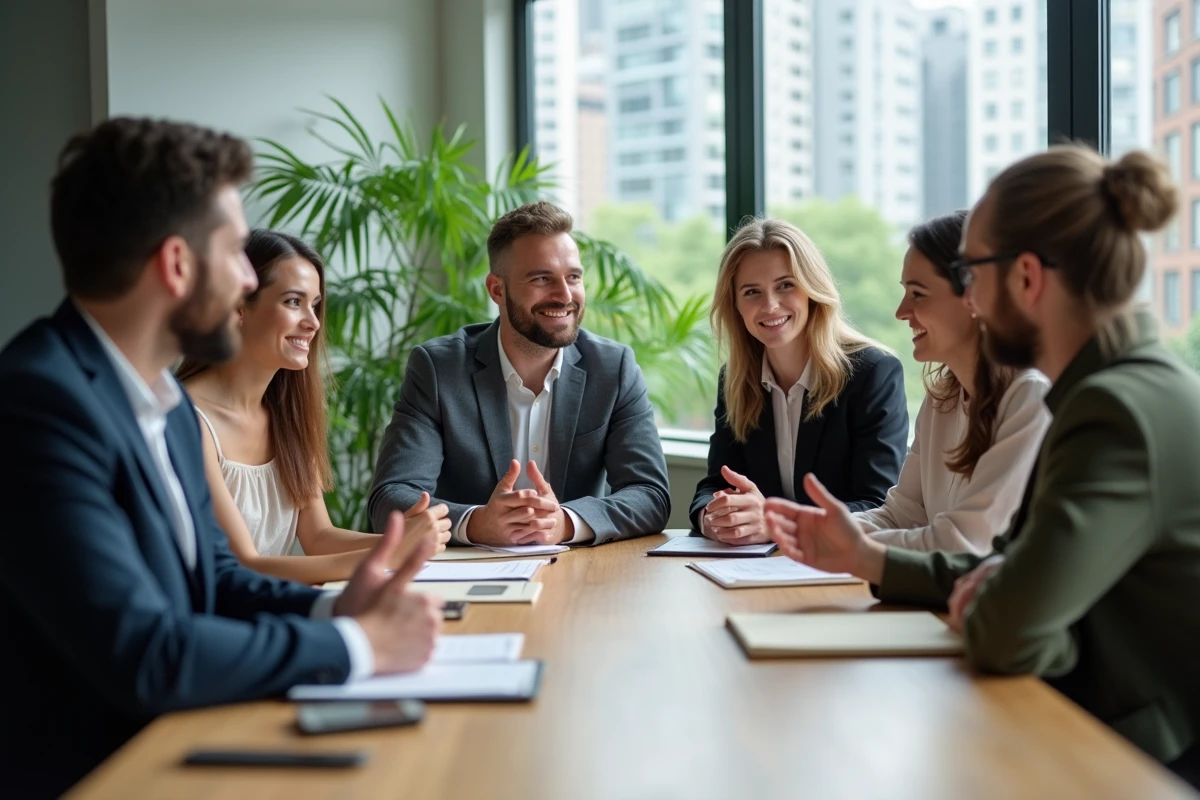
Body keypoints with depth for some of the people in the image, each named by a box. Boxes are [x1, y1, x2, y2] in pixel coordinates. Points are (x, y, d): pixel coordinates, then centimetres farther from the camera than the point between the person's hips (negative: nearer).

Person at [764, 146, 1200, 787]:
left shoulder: (1124, 409, -24)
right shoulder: (1130, 388, 8)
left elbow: (1007, 629, -33)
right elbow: (1019, 576, 10)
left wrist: (975, 609, -11)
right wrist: (867, 559, 5)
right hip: (1116, 745, 8)